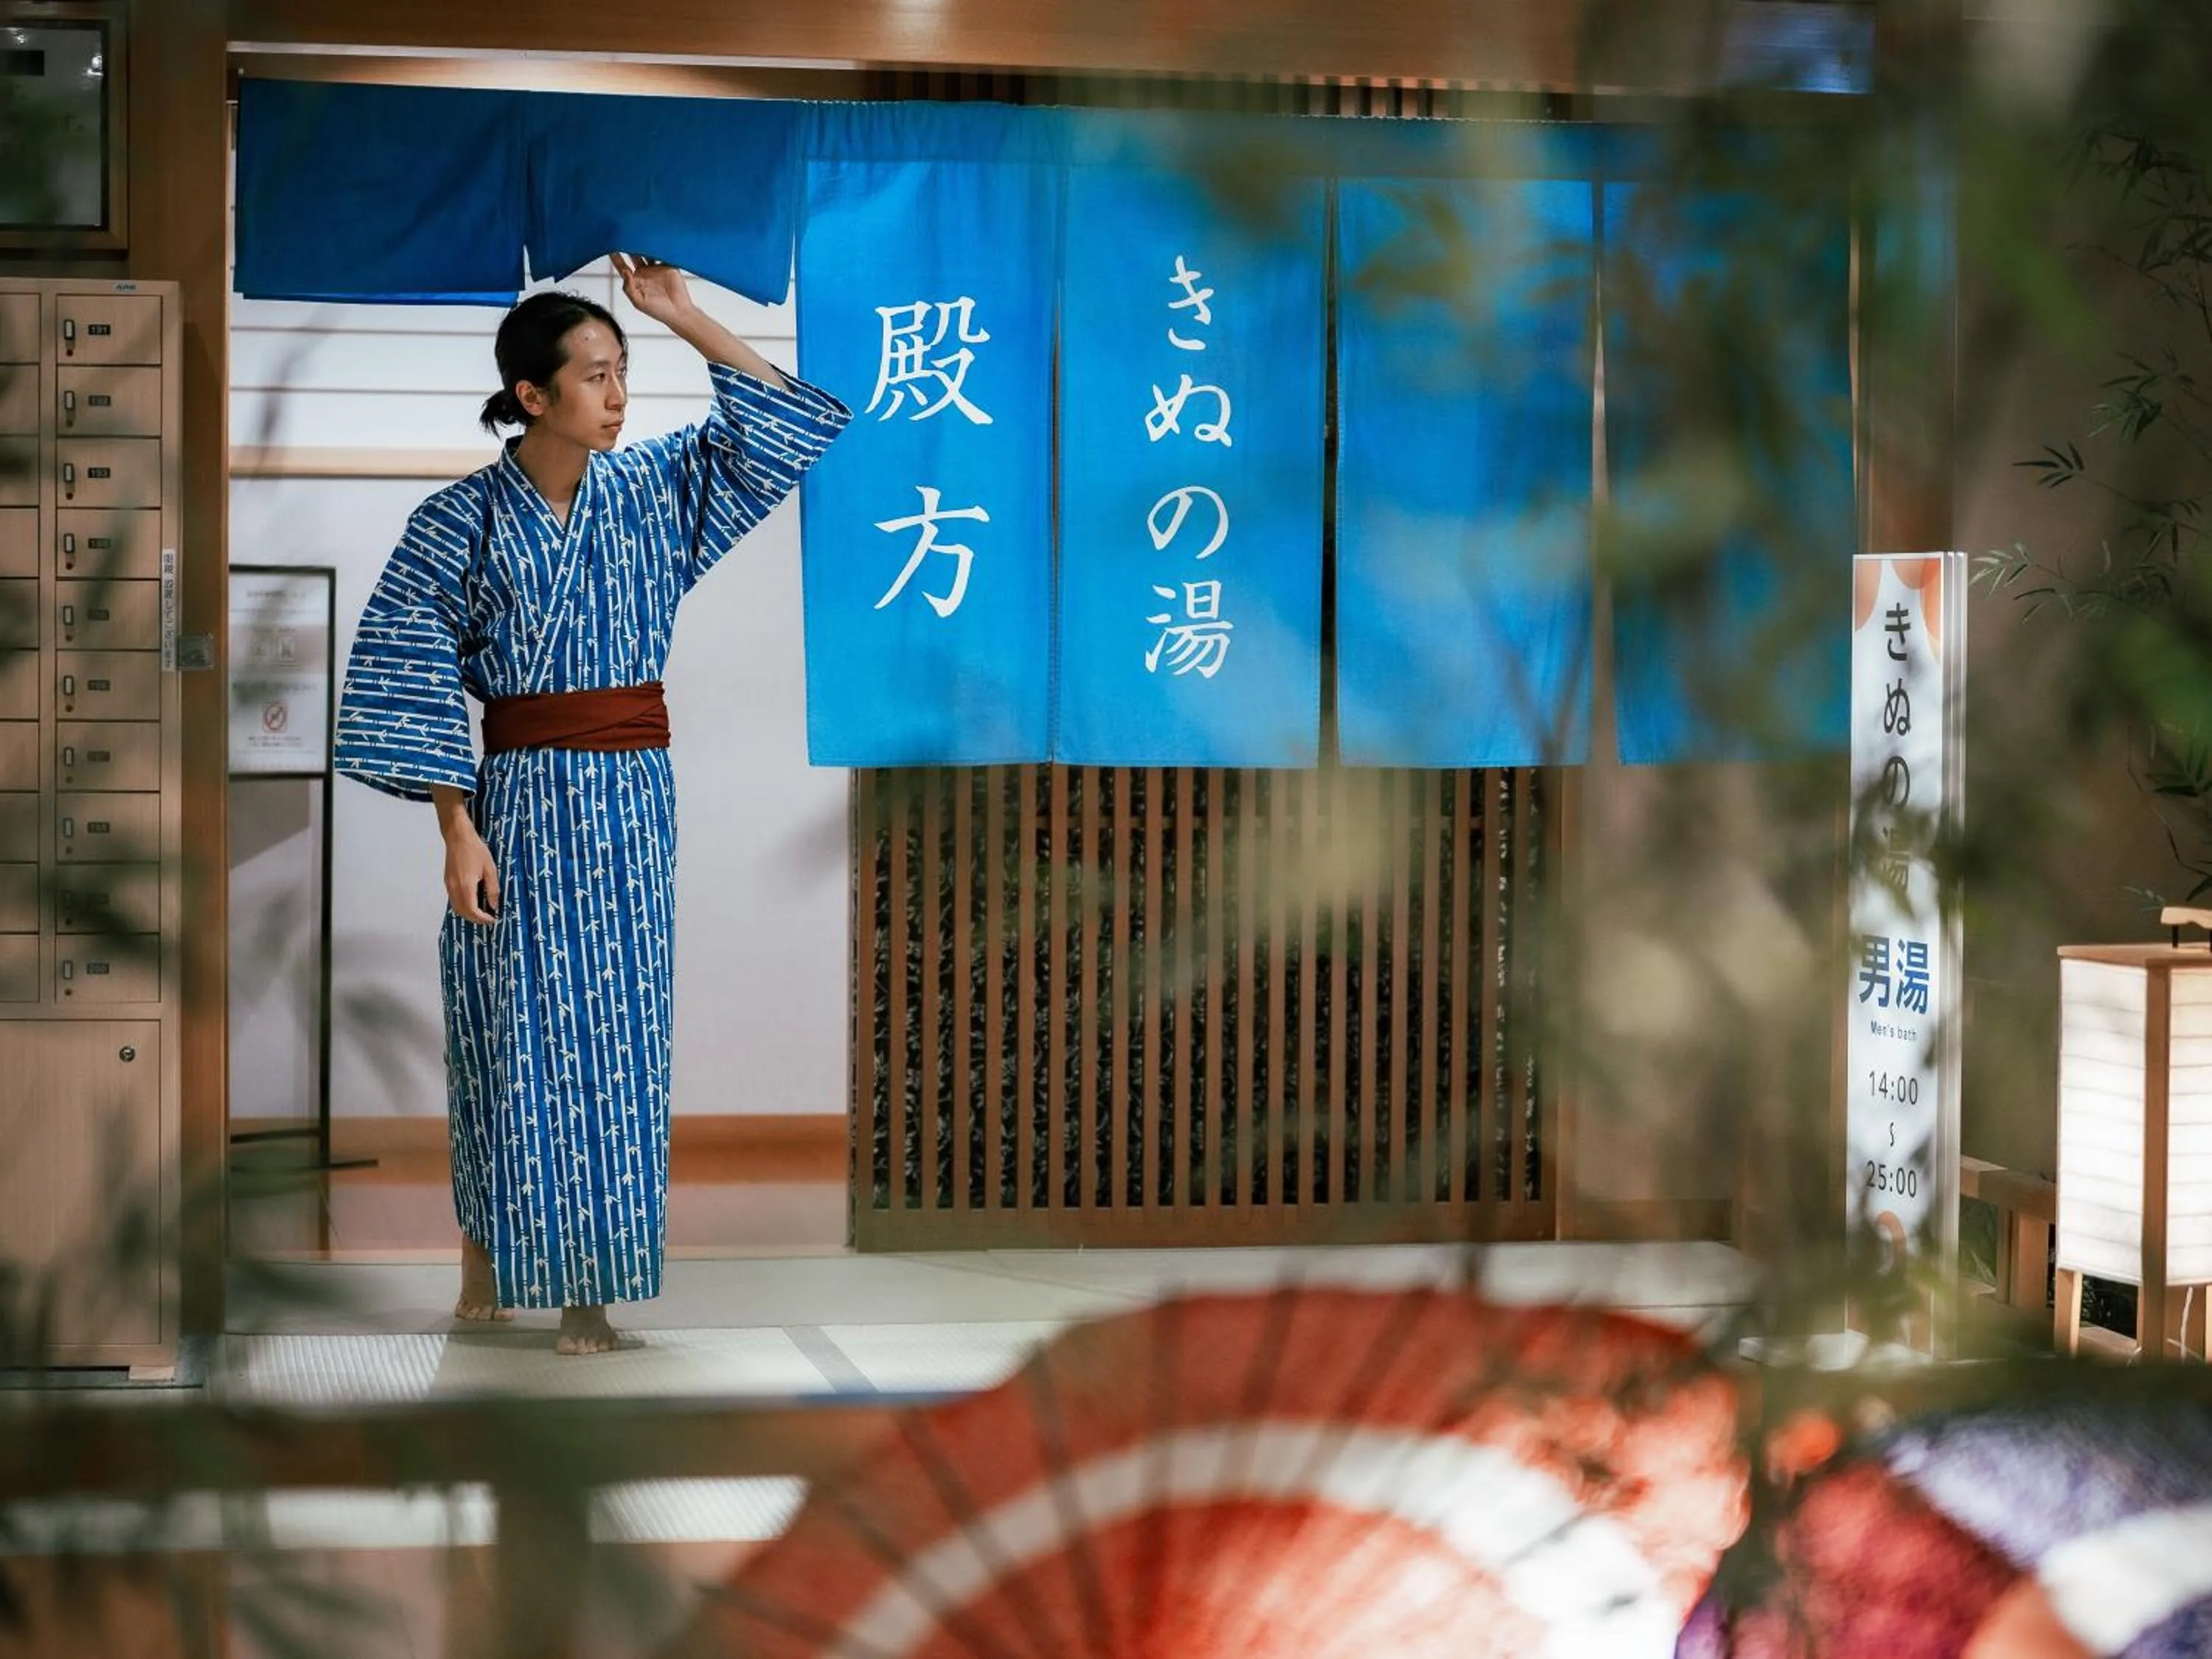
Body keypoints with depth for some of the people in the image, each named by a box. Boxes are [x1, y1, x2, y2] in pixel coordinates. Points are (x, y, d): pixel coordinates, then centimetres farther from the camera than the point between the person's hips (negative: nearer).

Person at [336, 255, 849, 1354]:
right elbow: (416, 684, -7)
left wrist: (685, 320, -4)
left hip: (633, 801, 4)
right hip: (522, 798, -4)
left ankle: (586, 1290, 9)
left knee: (618, 1038, 3)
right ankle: (486, 1262, 17)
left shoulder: (649, 489, 5)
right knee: (521, 1036, 0)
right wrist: (458, 830, -12)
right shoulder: (462, 522, -7)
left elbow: (781, 425, 4)